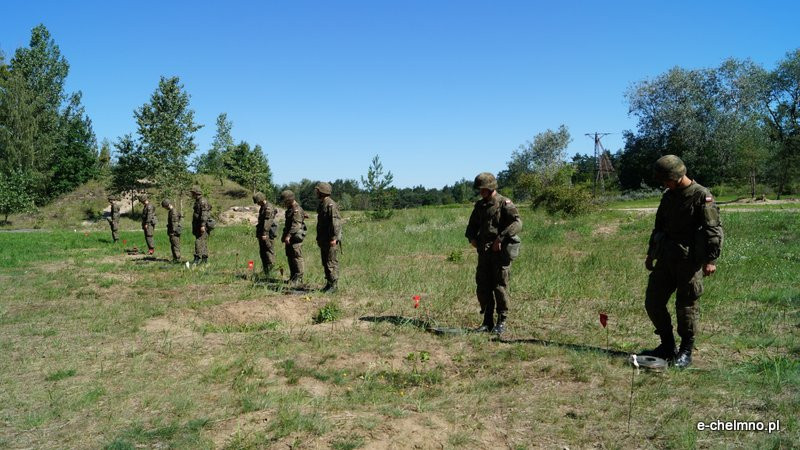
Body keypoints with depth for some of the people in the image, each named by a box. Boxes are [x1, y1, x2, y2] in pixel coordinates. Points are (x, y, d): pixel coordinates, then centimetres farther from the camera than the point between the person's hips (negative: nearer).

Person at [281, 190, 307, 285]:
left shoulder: (297, 210, -15)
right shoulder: (290, 209, 17)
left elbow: (296, 225, -24)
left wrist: (288, 236, -27)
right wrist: (284, 235, 24)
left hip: (296, 237, -10)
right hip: (289, 238, 10)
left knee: (297, 257, -8)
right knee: (290, 257, 13)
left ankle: (299, 278, -6)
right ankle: (292, 277, 20)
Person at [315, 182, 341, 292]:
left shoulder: (331, 205, -14)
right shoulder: (321, 204, 17)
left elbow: (336, 222, -21)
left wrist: (334, 238, -25)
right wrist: (319, 238, 21)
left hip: (331, 241, -10)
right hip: (323, 240, 10)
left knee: (332, 263, -6)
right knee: (325, 263, 13)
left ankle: (334, 285, -2)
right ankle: (328, 284, 20)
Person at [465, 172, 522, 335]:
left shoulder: (505, 204, -7)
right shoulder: (480, 205, 14)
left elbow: (517, 224, -19)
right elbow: (472, 225, 25)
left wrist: (500, 238, -25)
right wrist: (471, 238, 6)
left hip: (500, 251, -6)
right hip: (484, 252, 6)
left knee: (500, 287, -2)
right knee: (483, 287, 6)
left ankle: (501, 322, 10)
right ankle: (487, 322, 15)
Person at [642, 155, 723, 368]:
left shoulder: (702, 196, -9)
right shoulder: (668, 196, 13)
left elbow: (713, 230, -12)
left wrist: (711, 259, -18)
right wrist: (651, 253, 22)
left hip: (690, 261, -7)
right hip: (666, 258, 7)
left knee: (686, 306, 0)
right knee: (652, 302, 7)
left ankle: (686, 352, 14)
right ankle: (667, 346, 21)